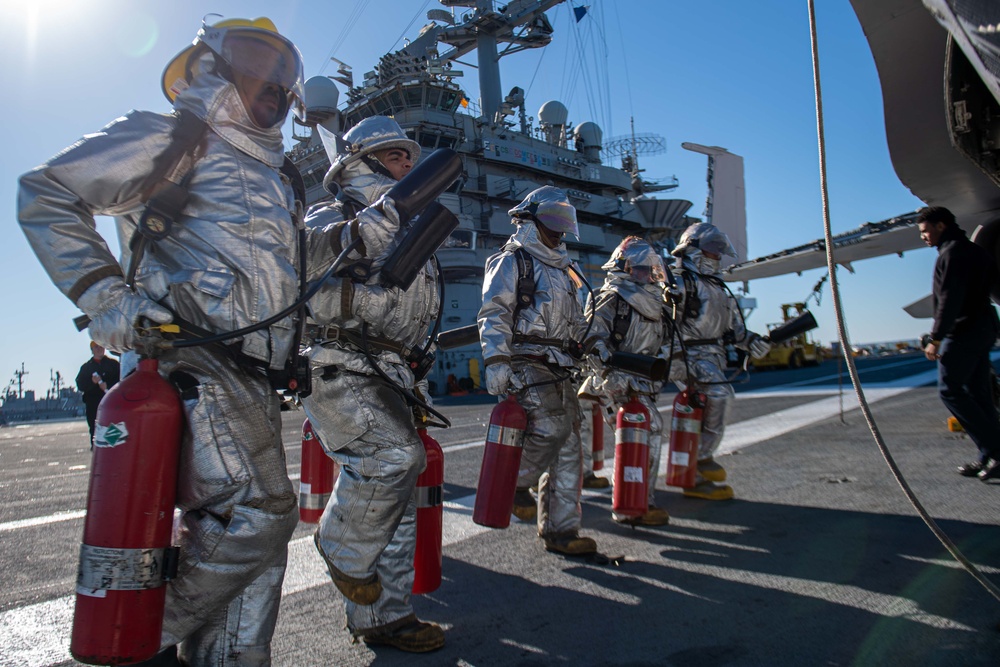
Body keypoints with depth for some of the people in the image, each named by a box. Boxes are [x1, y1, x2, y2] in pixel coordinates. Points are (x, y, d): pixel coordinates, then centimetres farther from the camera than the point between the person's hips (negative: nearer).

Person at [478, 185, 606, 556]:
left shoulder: (560, 270, 27)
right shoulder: (511, 262, 2)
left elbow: (574, 320, 32)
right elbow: (494, 315, -9)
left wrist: (595, 344, 16)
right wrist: (495, 361, -20)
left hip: (560, 369, 8)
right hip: (528, 364, -8)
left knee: (568, 446, 2)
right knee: (550, 427, -23)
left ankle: (560, 530, 8)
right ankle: (515, 481, 4)